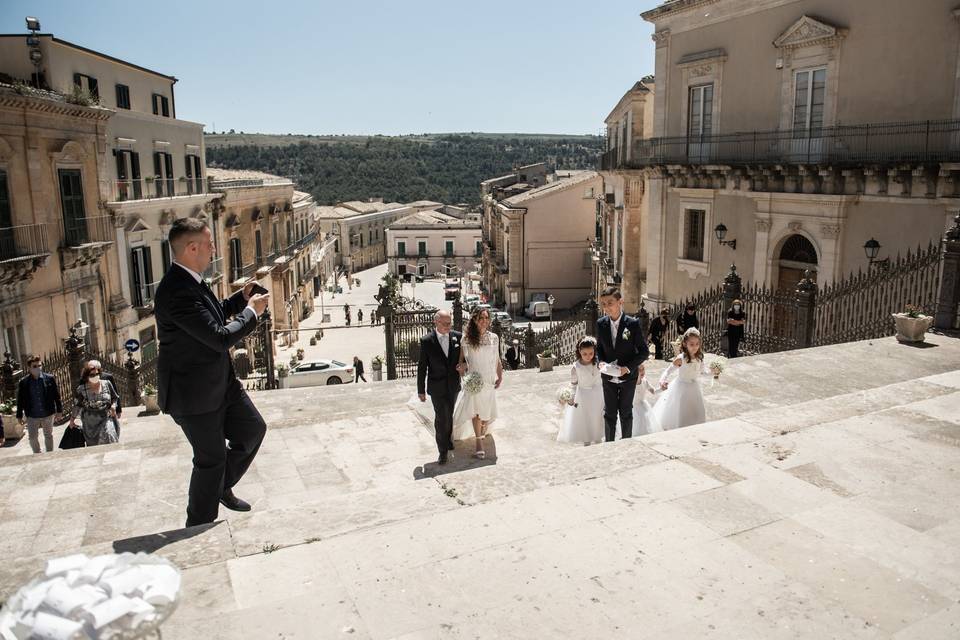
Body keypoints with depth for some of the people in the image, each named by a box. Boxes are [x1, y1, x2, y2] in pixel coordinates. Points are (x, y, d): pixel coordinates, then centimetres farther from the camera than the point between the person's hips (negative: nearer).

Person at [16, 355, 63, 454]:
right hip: (32, 416, 0)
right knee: (33, 438, 9)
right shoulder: (23, 382, -7)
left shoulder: (50, 379, -7)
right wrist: (19, 416, 1)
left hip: (48, 414, 0)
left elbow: (56, 396, -1)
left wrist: (59, 410, 0)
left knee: (48, 436, 15)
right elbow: (20, 400, -1)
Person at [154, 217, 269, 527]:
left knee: (253, 429, 18)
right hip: (194, 393, -9)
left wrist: (241, 298, 7)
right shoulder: (177, 291, -28)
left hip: (219, 382, 9)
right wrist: (251, 311, -15)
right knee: (211, 458, 5)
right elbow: (220, 337, -29)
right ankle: (198, 527, 26)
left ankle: (222, 486, 37)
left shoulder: (190, 282, 4)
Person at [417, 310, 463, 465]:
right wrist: (421, 390, -3)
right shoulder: (426, 341, -10)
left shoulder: (458, 337, -3)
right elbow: (422, 367, -5)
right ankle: (443, 451, 11)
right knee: (441, 418, -1)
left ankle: (448, 445, 36)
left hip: (453, 386, 3)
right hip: (437, 387, -3)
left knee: (449, 417, 17)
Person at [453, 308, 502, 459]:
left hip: (489, 380, 3)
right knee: (475, 410, -12)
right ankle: (479, 443, -10)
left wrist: (500, 377, 2)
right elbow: (462, 360, 3)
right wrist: (462, 367, -18)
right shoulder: (467, 339, -5)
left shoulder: (494, 338, 2)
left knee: (487, 410, 11)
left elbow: (497, 360, 9)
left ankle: (482, 432, 40)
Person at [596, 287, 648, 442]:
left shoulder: (633, 323, -16)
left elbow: (644, 351, -11)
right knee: (609, 413, 12)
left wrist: (628, 367, -20)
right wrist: (601, 361, -12)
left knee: (626, 412, 13)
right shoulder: (601, 324, -6)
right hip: (608, 377, 3)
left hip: (628, 376, -2)